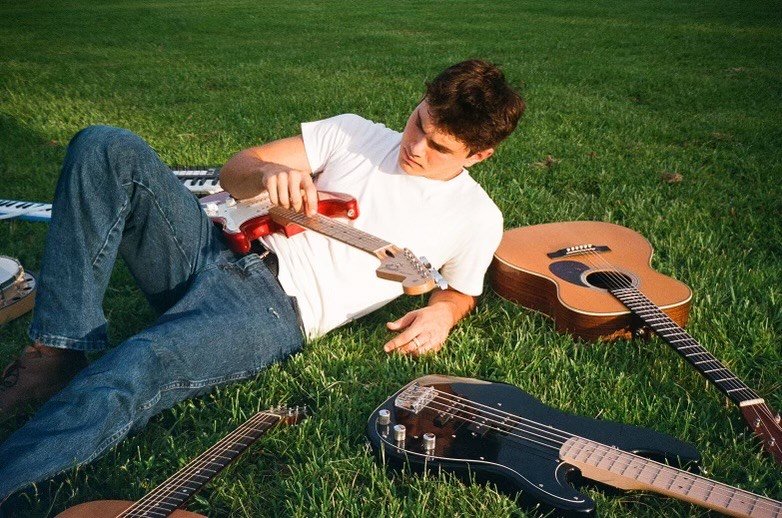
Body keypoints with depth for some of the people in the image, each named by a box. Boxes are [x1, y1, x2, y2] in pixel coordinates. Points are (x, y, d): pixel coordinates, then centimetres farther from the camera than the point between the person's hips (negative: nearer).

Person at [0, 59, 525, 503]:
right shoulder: (355, 132, 12)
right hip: (217, 246, 6)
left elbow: (462, 291, 22)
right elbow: (234, 170, 10)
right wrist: (269, 173, -16)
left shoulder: (477, 218, 7)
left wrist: (443, 312, -4)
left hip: (278, 309, -5)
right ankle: (60, 356, -17)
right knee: (107, 147, -18)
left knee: (127, 375, -34)